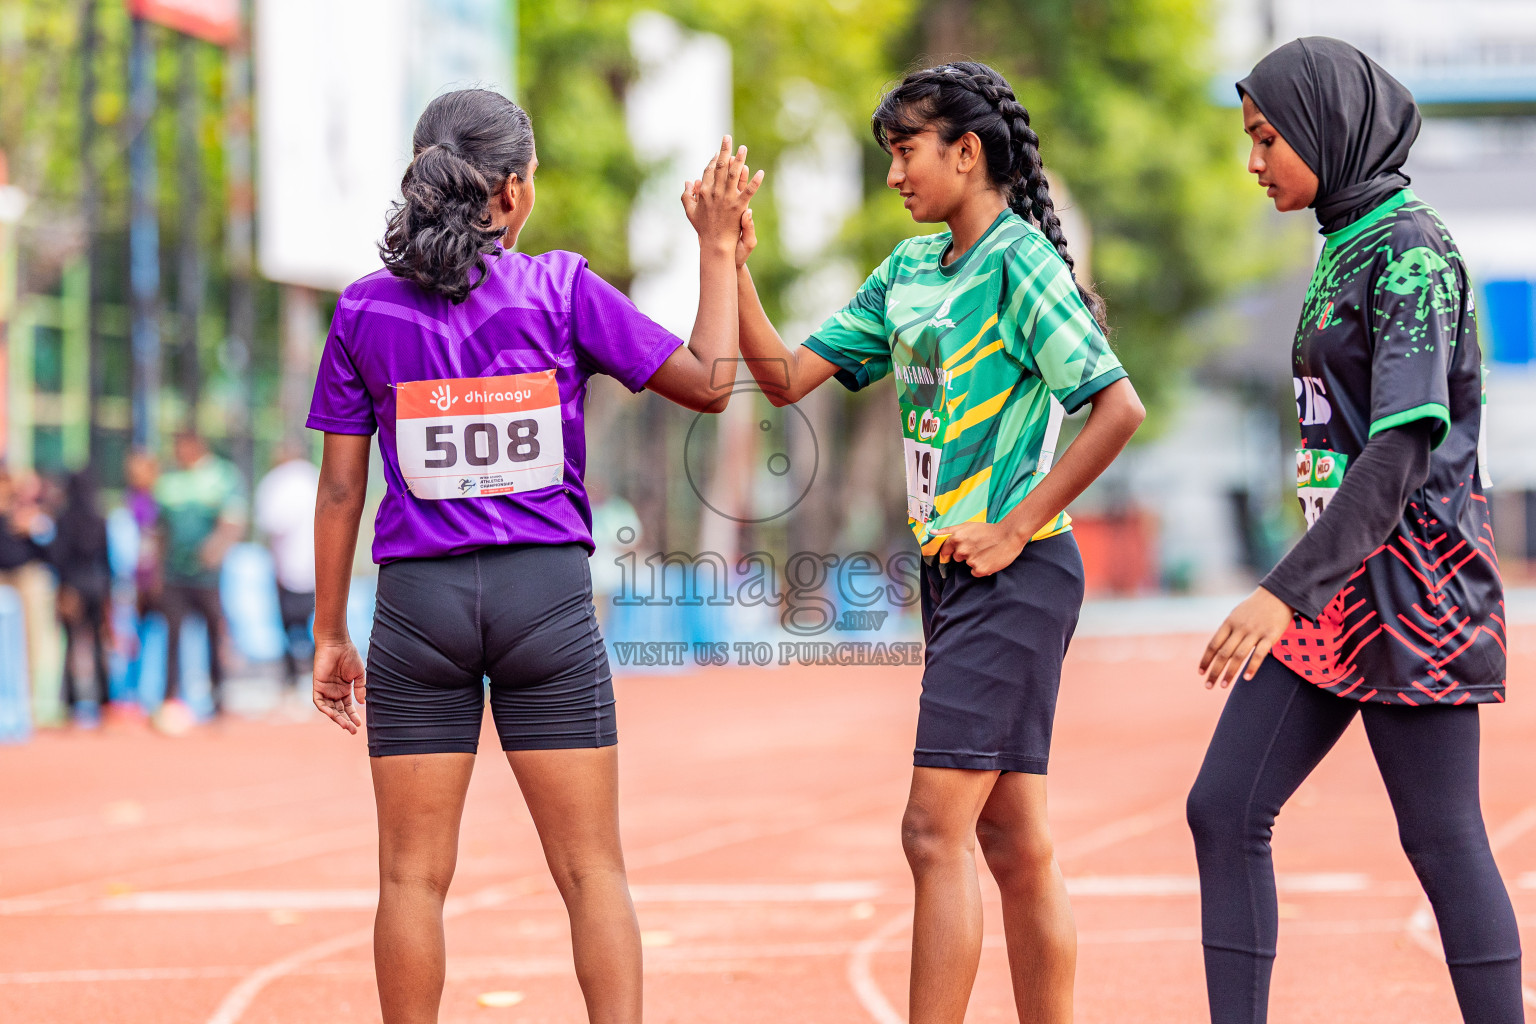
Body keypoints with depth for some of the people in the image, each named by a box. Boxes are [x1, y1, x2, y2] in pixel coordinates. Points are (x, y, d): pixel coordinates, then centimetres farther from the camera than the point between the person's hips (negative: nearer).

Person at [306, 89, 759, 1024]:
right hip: (547, 594, -1)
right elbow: (707, 384, 0)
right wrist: (719, 249, 10)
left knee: (414, 875, 6)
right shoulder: (562, 290, -3)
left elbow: (341, 489, 4)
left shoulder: (364, 310, 2)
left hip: (419, 596, 1)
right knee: (592, 869, 3)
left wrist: (329, 635, 11)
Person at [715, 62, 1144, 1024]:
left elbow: (1119, 407, -18)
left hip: (1014, 576, -8)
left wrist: (1015, 530, -16)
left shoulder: (1020, 262, -11)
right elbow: (785, 376, 13)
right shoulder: (909, 269, 14)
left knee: (937, 830, -12)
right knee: (1013, 843, 10)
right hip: (952, 575, 8)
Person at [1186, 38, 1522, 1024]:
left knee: (1442, 840, -3)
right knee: (1225, 811, 2)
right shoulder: (1348, 248, 14)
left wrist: (1285, 594, -27)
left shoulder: (1413, 252, -13)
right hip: (1339, 583, 9)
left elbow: (1403, 452, -22)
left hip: (1412, 587, -9)